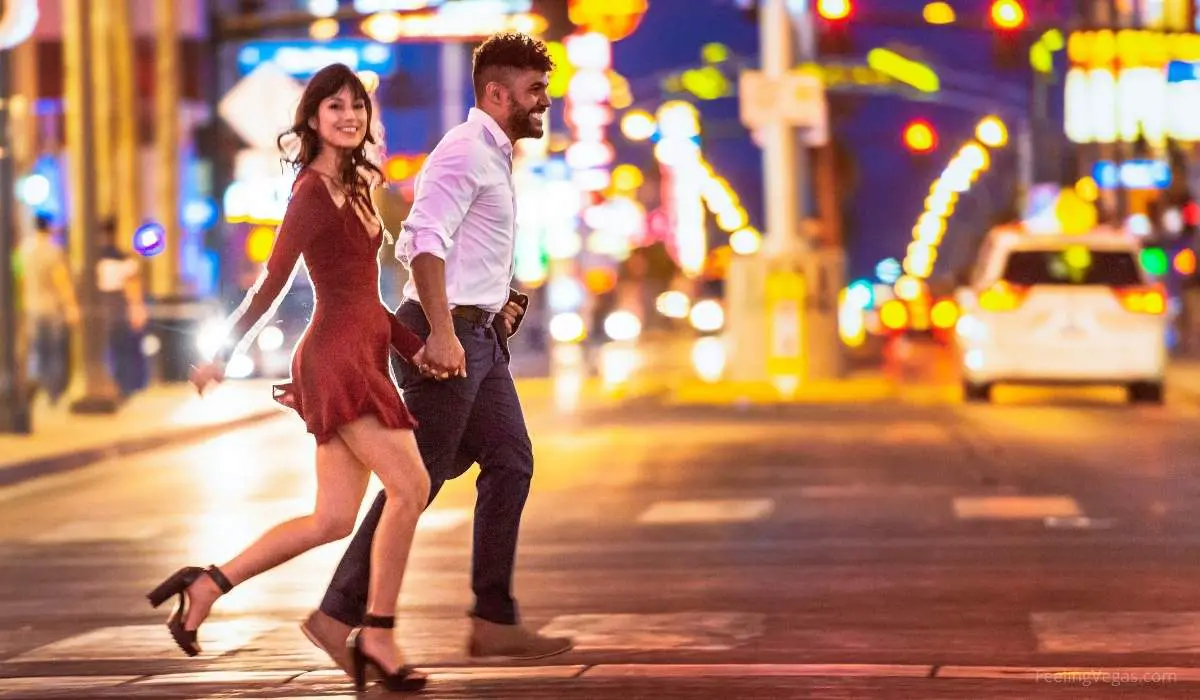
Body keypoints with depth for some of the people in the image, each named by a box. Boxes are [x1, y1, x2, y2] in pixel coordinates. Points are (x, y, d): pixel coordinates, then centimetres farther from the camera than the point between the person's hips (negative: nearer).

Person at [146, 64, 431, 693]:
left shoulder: (354, 187, 18)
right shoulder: (313, 192, -9)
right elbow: (271, 283, -8)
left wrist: (413, 347, 9)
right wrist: (223, 357, -6)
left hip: (361, 355, 9)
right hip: (337, 356, -9)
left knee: (334, 519, 8)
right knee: (411, 486, -13)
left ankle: (208, 585, 16)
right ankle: (376, 636, -5)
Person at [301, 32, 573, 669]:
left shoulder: (493, 157, 19)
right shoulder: (465, 151, -13)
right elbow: (425, 240, -24)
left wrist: (496, 303, 15)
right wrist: (442, 330, -31)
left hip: (480, 335, 10)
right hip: (448, 332, -10)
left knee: (510, 464, 8)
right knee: (419, 478, -7)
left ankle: (494, 622, 10)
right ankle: (340, 615, -1)